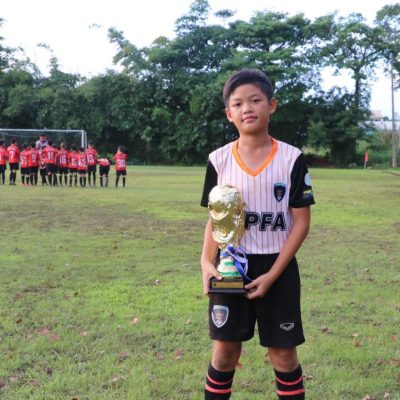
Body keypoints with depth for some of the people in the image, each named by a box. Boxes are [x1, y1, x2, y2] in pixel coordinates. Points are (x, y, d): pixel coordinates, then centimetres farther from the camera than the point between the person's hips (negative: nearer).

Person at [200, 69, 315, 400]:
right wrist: (207, 262, -14)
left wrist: (272, 275, -14)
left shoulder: (292, 159, -7)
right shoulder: (219, 160, -2)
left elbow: (301, 221, -7)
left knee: (284, 354, 8)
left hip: (278, 268, -1)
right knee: (225, 350, 8)